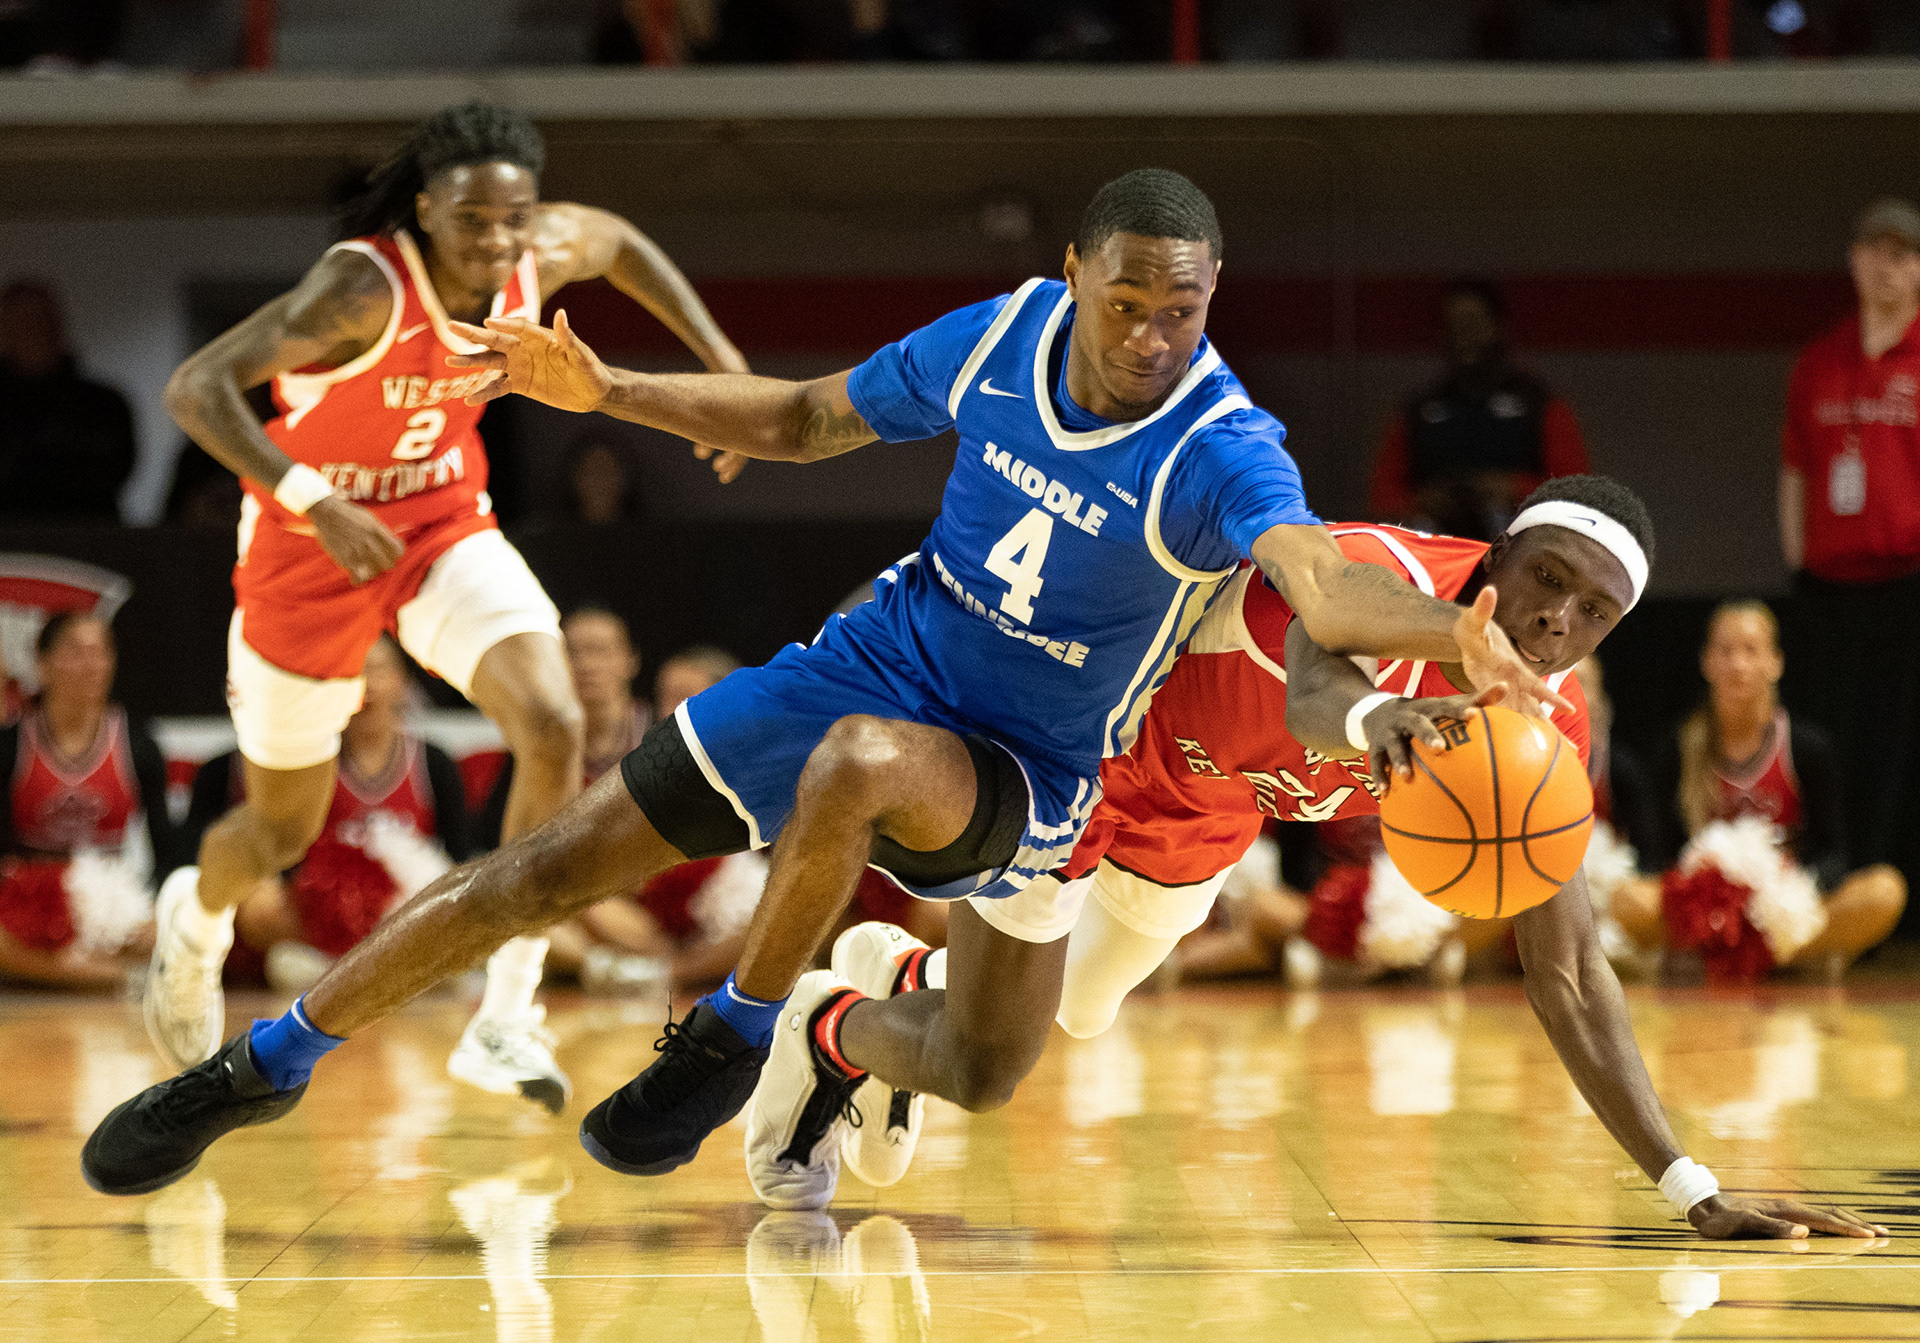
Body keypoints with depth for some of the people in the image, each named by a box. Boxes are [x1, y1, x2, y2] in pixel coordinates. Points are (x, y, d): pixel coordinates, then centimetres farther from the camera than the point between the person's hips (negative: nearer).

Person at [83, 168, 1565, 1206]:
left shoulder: (1220, 449, -26)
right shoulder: (999, 338, -10)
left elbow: (1323, 582, -47)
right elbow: (803, 420, 7)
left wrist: (1451, 630, -68)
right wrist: (604, 390, -1)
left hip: (1024, 764, -4)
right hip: (882, 657, 4)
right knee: (558, 866, 1)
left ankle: (750, 1032, -5)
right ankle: (264, 1065, 19)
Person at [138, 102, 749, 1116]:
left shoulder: (543, 256, -14)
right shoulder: (364, 287, -32)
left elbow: (619, 241, 11)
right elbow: (195, 387, -39)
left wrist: (725, 367, 5)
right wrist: (312, 501, -48)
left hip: (445, 524, 4)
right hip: (313, 542, -4)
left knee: (553, 729, -23)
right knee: (283, 832, 11)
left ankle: (504, 1023, -14)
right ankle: (195, 918, 50)